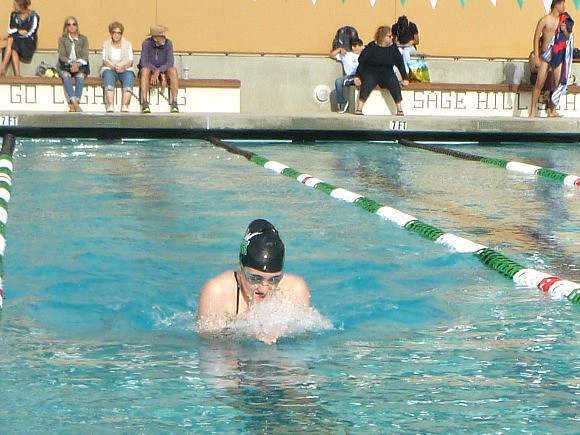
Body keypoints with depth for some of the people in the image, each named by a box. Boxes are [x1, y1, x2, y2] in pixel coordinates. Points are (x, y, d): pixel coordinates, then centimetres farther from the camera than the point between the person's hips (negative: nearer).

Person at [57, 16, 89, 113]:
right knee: (65, 75, -34)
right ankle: (74, 103, -45)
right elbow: (62, 55, -3)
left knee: (80, 76, -33)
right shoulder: (62, 39, 10)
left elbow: (85, 56, -1)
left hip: (80, 66, 0)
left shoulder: (83, 39, 10)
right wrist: (71, 63, -22)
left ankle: (73, 104, -41)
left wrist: (78, 64, -22)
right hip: (66, 65, 0)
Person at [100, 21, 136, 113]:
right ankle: (110, 105, -50)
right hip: (110, 69, 0)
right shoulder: (106, 44, 16)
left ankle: (125, 105, -48)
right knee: (108, 74, -36)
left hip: (125, 69, 0)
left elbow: (130, 61, 5)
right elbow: (104, 60, 6)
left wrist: (123, 67, -17)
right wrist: (113, 67, -16)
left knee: (129, 75, -36)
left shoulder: (127, 45, 15)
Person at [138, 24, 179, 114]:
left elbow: (170, 62, -17)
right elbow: (144, 62, -23)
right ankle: (145, 104, -42)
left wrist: (158, 71, -35)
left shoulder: (168, 43, -12)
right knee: (145, 70, -36)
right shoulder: (147, 43, -18)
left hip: (163, 70, 2)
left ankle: (174, 104, -34)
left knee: (173, 70, -30)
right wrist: (162, 74, -30)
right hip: (149, 71, -2)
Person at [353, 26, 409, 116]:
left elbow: (400, 63, 8)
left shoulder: (393, 48, 4)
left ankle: (400, 110, -25)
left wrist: (405, 78, 1)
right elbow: (361, 61, -5)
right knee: (367, 83, -35)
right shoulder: (371, 47, -4)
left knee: (394, 83, -30)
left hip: (387, 72, 2)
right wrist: (357, 76, -14)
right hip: (371, 72, -2)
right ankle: (359, 109, -36)